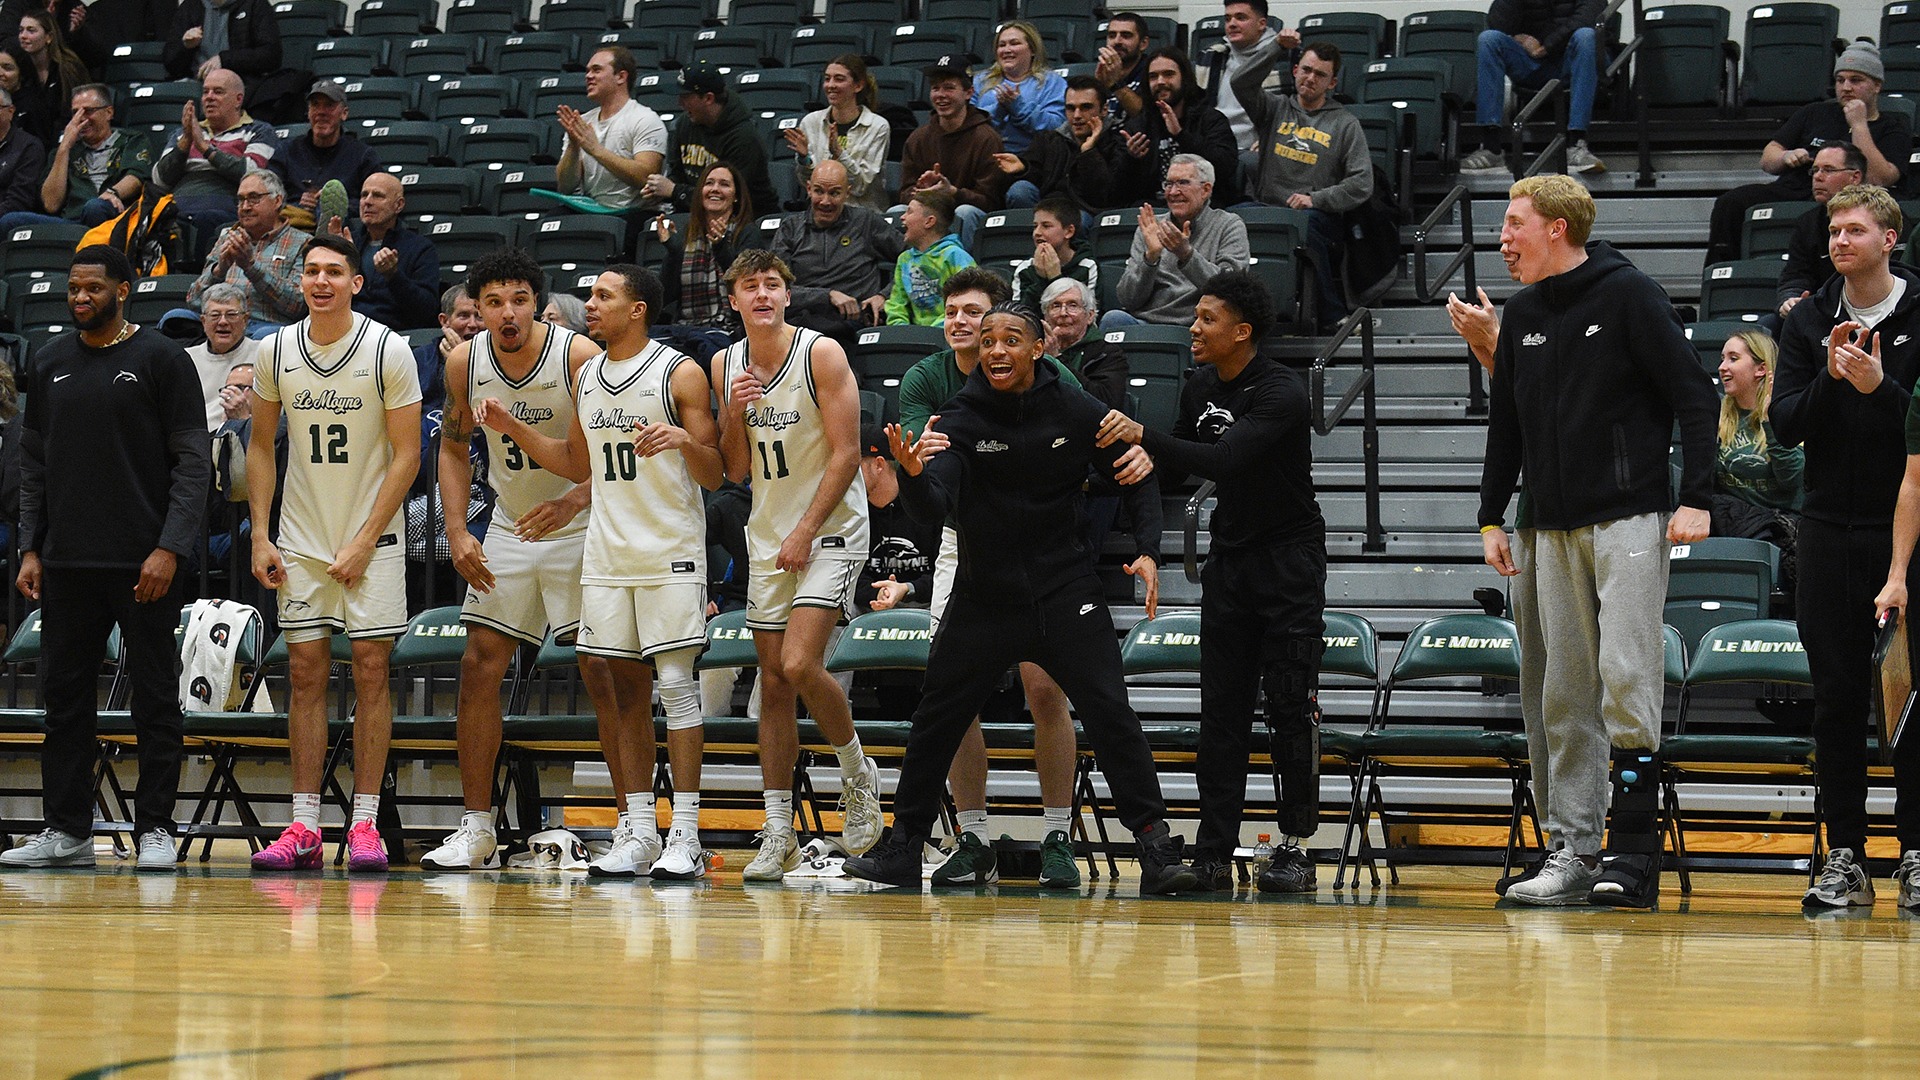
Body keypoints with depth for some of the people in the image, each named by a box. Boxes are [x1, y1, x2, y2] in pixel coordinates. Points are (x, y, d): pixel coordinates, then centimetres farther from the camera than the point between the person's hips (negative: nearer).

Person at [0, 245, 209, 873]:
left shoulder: (161, 360, -3)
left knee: (154, 695, 0)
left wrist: (169, 548, -14)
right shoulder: (51, 363, 11)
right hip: (67, 561, 5)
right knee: (65, 692, 5)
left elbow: (193, 462, -6)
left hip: (143, 561, -5)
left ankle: (155, 828, 4)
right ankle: (66, 830, 11)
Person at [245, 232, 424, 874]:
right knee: (305, 673, 2)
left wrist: (364, 542, -12)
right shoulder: (277, 352, 2)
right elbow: (261, 445, 11)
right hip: (300, 543, 3)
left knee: (371, 671, -3)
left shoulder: (388, 351, -9)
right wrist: (261, 535, 2)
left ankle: (364, 825, 0)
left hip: (372, 539, -3)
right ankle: (303, 828, 3)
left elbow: (406, 454, -8)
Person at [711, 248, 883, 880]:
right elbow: (736, 471, 9)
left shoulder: (822, 355, -11)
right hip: (767, 537, 6)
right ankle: (778, 837, 8)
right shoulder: (726, 365, 6)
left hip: (830, 531, -6)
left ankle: (858, 773, 4)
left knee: (800, 664, -22)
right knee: (773, 683, 4)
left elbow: (846, 454, -13)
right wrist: (735, 414, -10)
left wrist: (806, 532, -16)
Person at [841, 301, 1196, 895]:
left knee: (1110, 713, -13)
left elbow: (1138, 478, 8)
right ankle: (903, 846, 21)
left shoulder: (1077, 412, -5)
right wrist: (915, 474, -45)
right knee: (936, 720, 7)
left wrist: (1148, 551, -5)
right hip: (983, 595, 1)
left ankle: (1156, 847, -9)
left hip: (1066, 591, -1)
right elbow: (934, 504, -22)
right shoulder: (960, 418, -8)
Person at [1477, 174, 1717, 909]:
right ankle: (1572, 851, 8)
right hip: (1554, 530, 6)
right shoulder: (1523, 314, 13)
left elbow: (1693, 397, -8)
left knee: (1626, 675, -12)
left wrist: (1695, 500, -15)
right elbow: (1506, 424, 21)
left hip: (1629, 519, -6)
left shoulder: (1629, 296, -5)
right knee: (1565, 694, 5)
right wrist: (1491, 517, 16)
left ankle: (1634, 854, -12)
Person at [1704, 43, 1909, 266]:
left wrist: (1859, 125, -4)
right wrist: (1786, 157, 1)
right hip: (1788, 192, 4)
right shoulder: (1816, 113, 27)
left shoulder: (1894, 128, 14)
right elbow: (1767, 159, 24)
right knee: (1730, 204, -24)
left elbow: (1878, 180, -5)